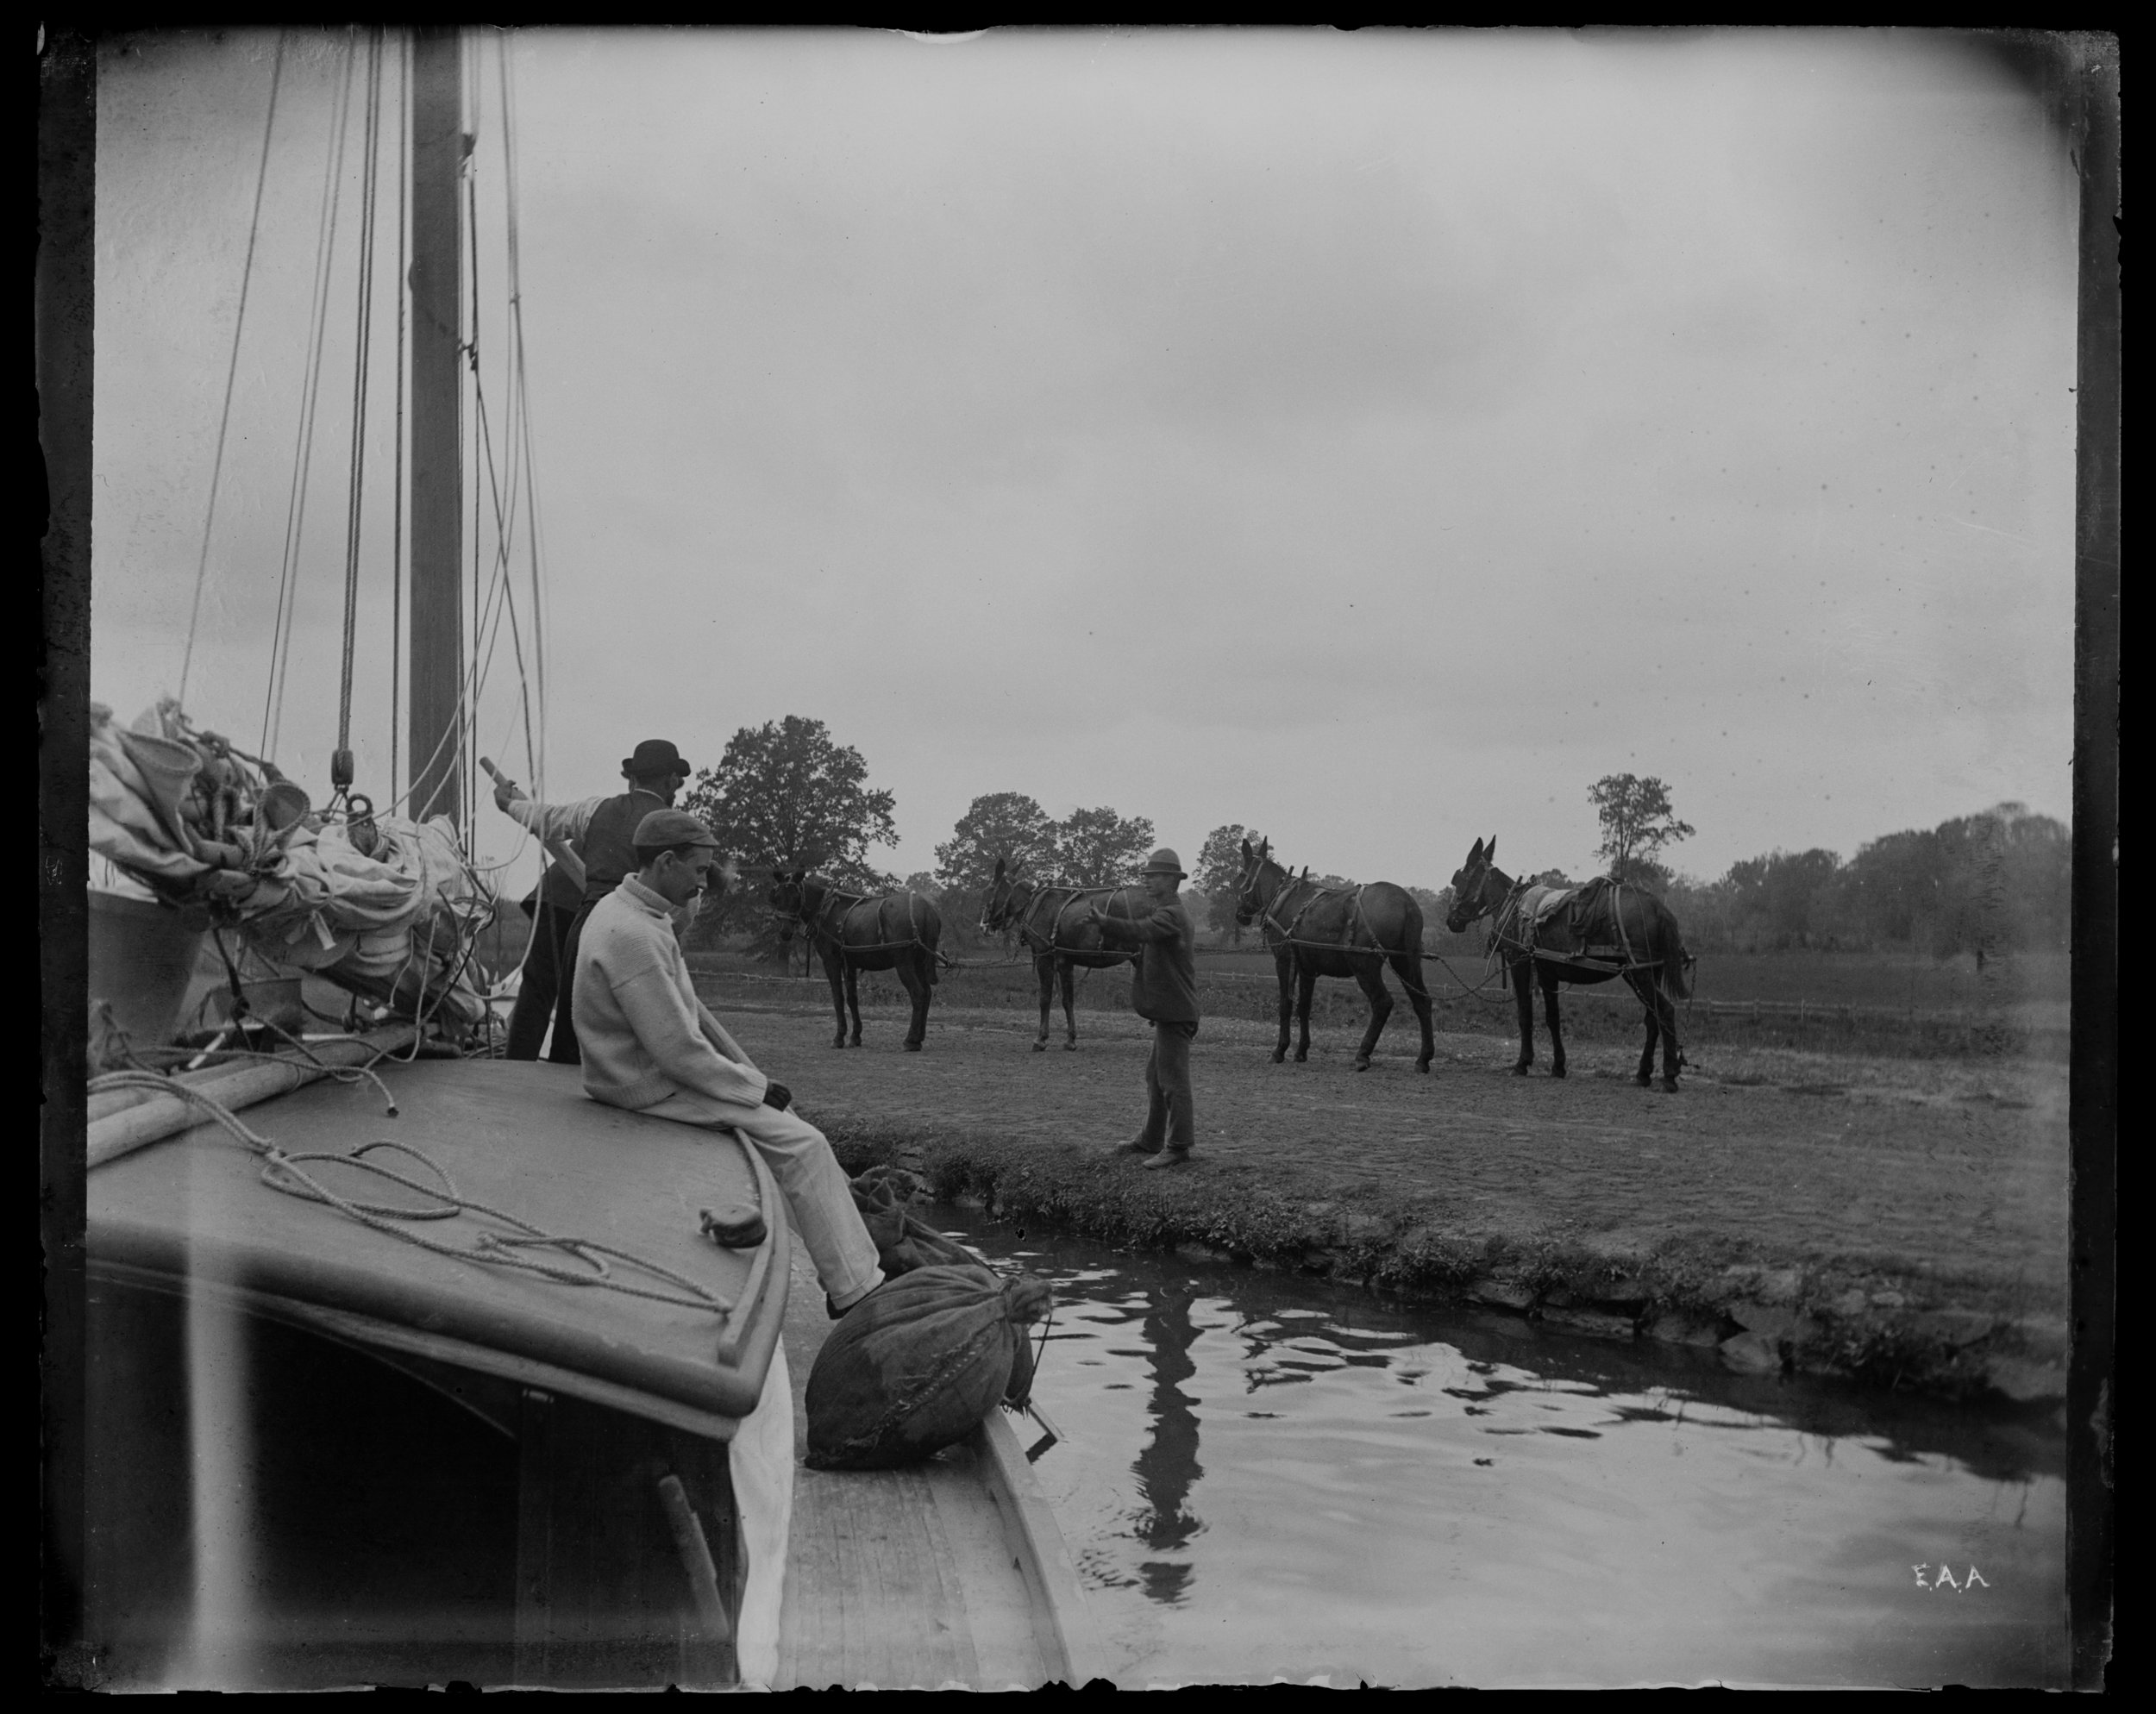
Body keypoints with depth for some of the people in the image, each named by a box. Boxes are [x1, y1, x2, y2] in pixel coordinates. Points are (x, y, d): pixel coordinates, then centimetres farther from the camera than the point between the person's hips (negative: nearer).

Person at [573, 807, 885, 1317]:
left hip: (661, 1068, 11)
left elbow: (687, 1008, 14)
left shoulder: (629, 909, 8)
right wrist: (756, 1088, -14)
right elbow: (678, 1052, -27)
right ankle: (855, 1291, -5)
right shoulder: (632, 935, -26)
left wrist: (753, 1077, 9)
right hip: (652, 1089, -11)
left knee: (782, 1114, 15)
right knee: (802, 1146, -10)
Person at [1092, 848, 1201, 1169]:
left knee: (1173, 1079, -6)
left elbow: (1141, 930, -35)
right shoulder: (1166, 912, 17)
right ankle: (1151, 1140, 25)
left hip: (1175, 1010, -11)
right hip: (1165, 1009, 11)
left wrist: (1104, 922, -46)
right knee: (1156, 1077, 16)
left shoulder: (1172, 915, -17)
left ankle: (1178, 1146, 0)